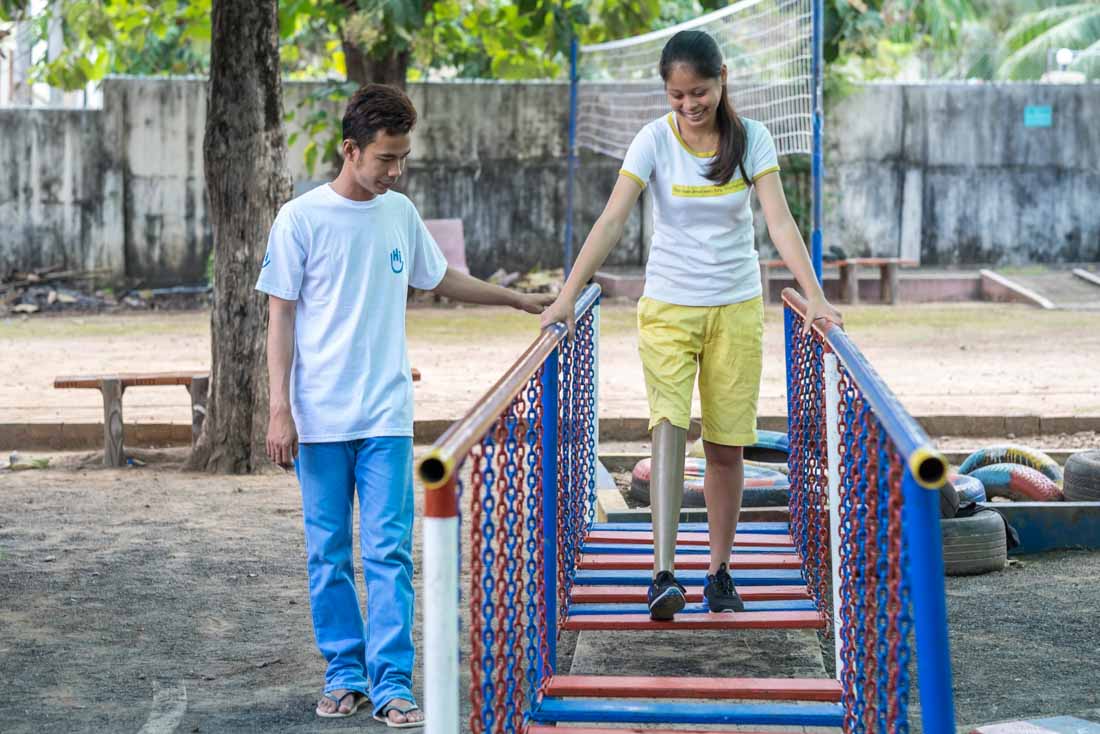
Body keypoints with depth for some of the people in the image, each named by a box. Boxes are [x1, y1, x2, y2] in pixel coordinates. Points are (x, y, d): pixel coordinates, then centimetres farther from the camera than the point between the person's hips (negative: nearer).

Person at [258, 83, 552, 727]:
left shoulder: (401, 214, 8)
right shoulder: (301, 219, -5)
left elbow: (442, 280, 25)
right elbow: (282, 317, -3)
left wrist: (519, 300, 29)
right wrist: (280, 410, -8)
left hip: (386, 415, 2)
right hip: (319, 419, -2)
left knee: (389, 552, -5)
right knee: (329, 555, 5)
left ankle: (391, 685, -4)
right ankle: (345, 674, 16)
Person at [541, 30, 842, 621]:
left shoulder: (750, 139, -5)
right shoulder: (655, 140, -8)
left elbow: (780, 223, -12)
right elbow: (611, 221, -14)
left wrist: (815, 297, -23)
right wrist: (567, 297, -24)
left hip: (735, 307, 1)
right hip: (667, 307, -1)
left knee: (726, 445, 5)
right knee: (668, 425, -19)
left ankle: (719, 572, 20)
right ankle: (663, 575, -25)